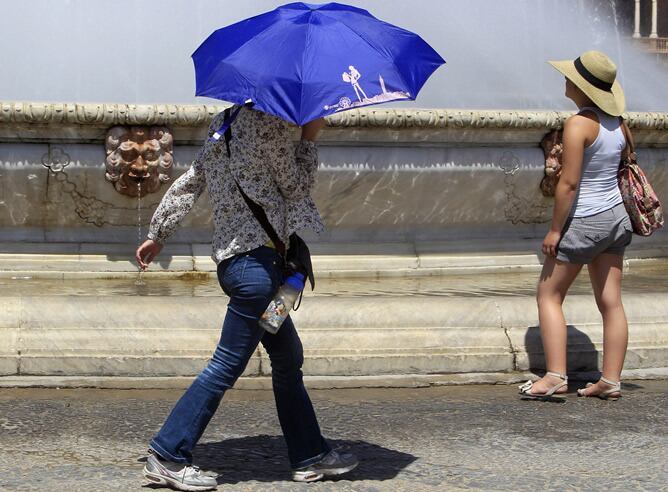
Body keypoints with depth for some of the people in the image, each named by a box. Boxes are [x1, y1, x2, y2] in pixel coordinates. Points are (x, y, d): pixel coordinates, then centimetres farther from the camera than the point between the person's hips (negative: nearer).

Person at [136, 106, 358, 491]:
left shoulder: (224, 126, 15)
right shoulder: (271, 124, -11)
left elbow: (187, 183, 15)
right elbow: (297, 186, -4)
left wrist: (157, 234, 21)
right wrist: (310, 136, 6)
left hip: (232, 257, 10)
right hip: (257, 260, -10)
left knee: (289, 358, 17)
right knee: (228, 364, -6)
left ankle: (311, 457, 25)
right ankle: (169, 456, -3)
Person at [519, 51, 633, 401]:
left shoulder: (578, 124, -18)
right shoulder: (617, 123, 5)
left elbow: (568, 183, -20)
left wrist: (555, 229, -14)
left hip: (583, 221, -8)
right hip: (616, 215, 8)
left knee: (548, 295, 3)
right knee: (610, 301, 8)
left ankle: (555, 376, -4)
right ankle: (611, 380, 9)